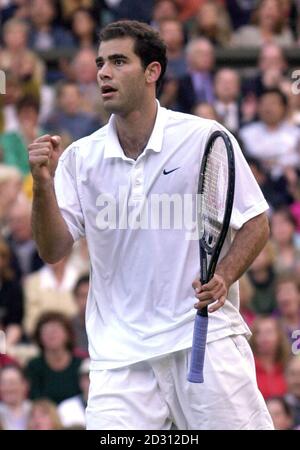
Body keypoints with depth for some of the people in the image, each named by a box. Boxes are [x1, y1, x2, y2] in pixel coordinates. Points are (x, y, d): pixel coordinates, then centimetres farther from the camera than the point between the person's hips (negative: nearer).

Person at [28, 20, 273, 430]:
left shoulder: (206, 138, -1)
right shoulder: (80, 158, 6)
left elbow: (255, 223, 4)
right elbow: (53, 251, 2)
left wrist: (223, 277, -14)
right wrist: (43, 185, -14)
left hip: (207, 338, -2)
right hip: (119, 354, 2)